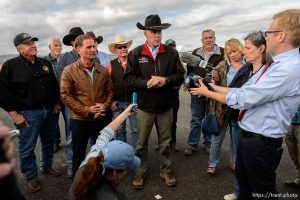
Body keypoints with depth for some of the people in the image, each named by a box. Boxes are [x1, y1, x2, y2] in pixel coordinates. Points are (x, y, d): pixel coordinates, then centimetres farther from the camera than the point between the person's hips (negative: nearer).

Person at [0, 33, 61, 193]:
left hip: (49, 111, 5)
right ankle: (31, 177, 28)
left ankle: (46, 167, 41)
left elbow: (54, 85, 15)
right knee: (27, 149, 7)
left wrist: (56, 104, 11)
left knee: (49, 142, 19)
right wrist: (14, 115, -12)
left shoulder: (45, 63, 7)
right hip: (28, 114, -5)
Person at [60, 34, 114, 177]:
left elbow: (110, 91, 6)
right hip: (80, 119, -3)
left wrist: (105, 106, -12)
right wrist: (87, 110, -18)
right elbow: (65, 96, -12)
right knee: (78, 154, 15)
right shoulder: (69, 71, -9)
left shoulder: (103, 70, 2)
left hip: (103, 118, 3)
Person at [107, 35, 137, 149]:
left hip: (133, 101, -1)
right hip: (117, 103, 2)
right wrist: (111, 101, -1)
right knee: (119, 130, 13)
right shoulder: (111, 65, 3)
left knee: (136, 130, 5)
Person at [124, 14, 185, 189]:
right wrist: (146, 83, -21)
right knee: (141, 144, 13)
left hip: (166, 107, 1)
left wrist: (165, 80, -18)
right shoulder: (136, 54, -4)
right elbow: (129, 79, -7)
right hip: (144, 107, -1)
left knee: (165, 142, 17)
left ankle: (166, 171, 37)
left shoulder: (171, 53, 0)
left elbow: (180, 76, 0)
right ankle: (140, 173, 33)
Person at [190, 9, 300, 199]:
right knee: (244, 183, 28)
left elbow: (242, 99, -26)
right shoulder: (273, 64, 5)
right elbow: (244, 90, 9)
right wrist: (215, 87, 3)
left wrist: (207, 93, -14)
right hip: (246, 135, 9)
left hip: (262, 142, -8)